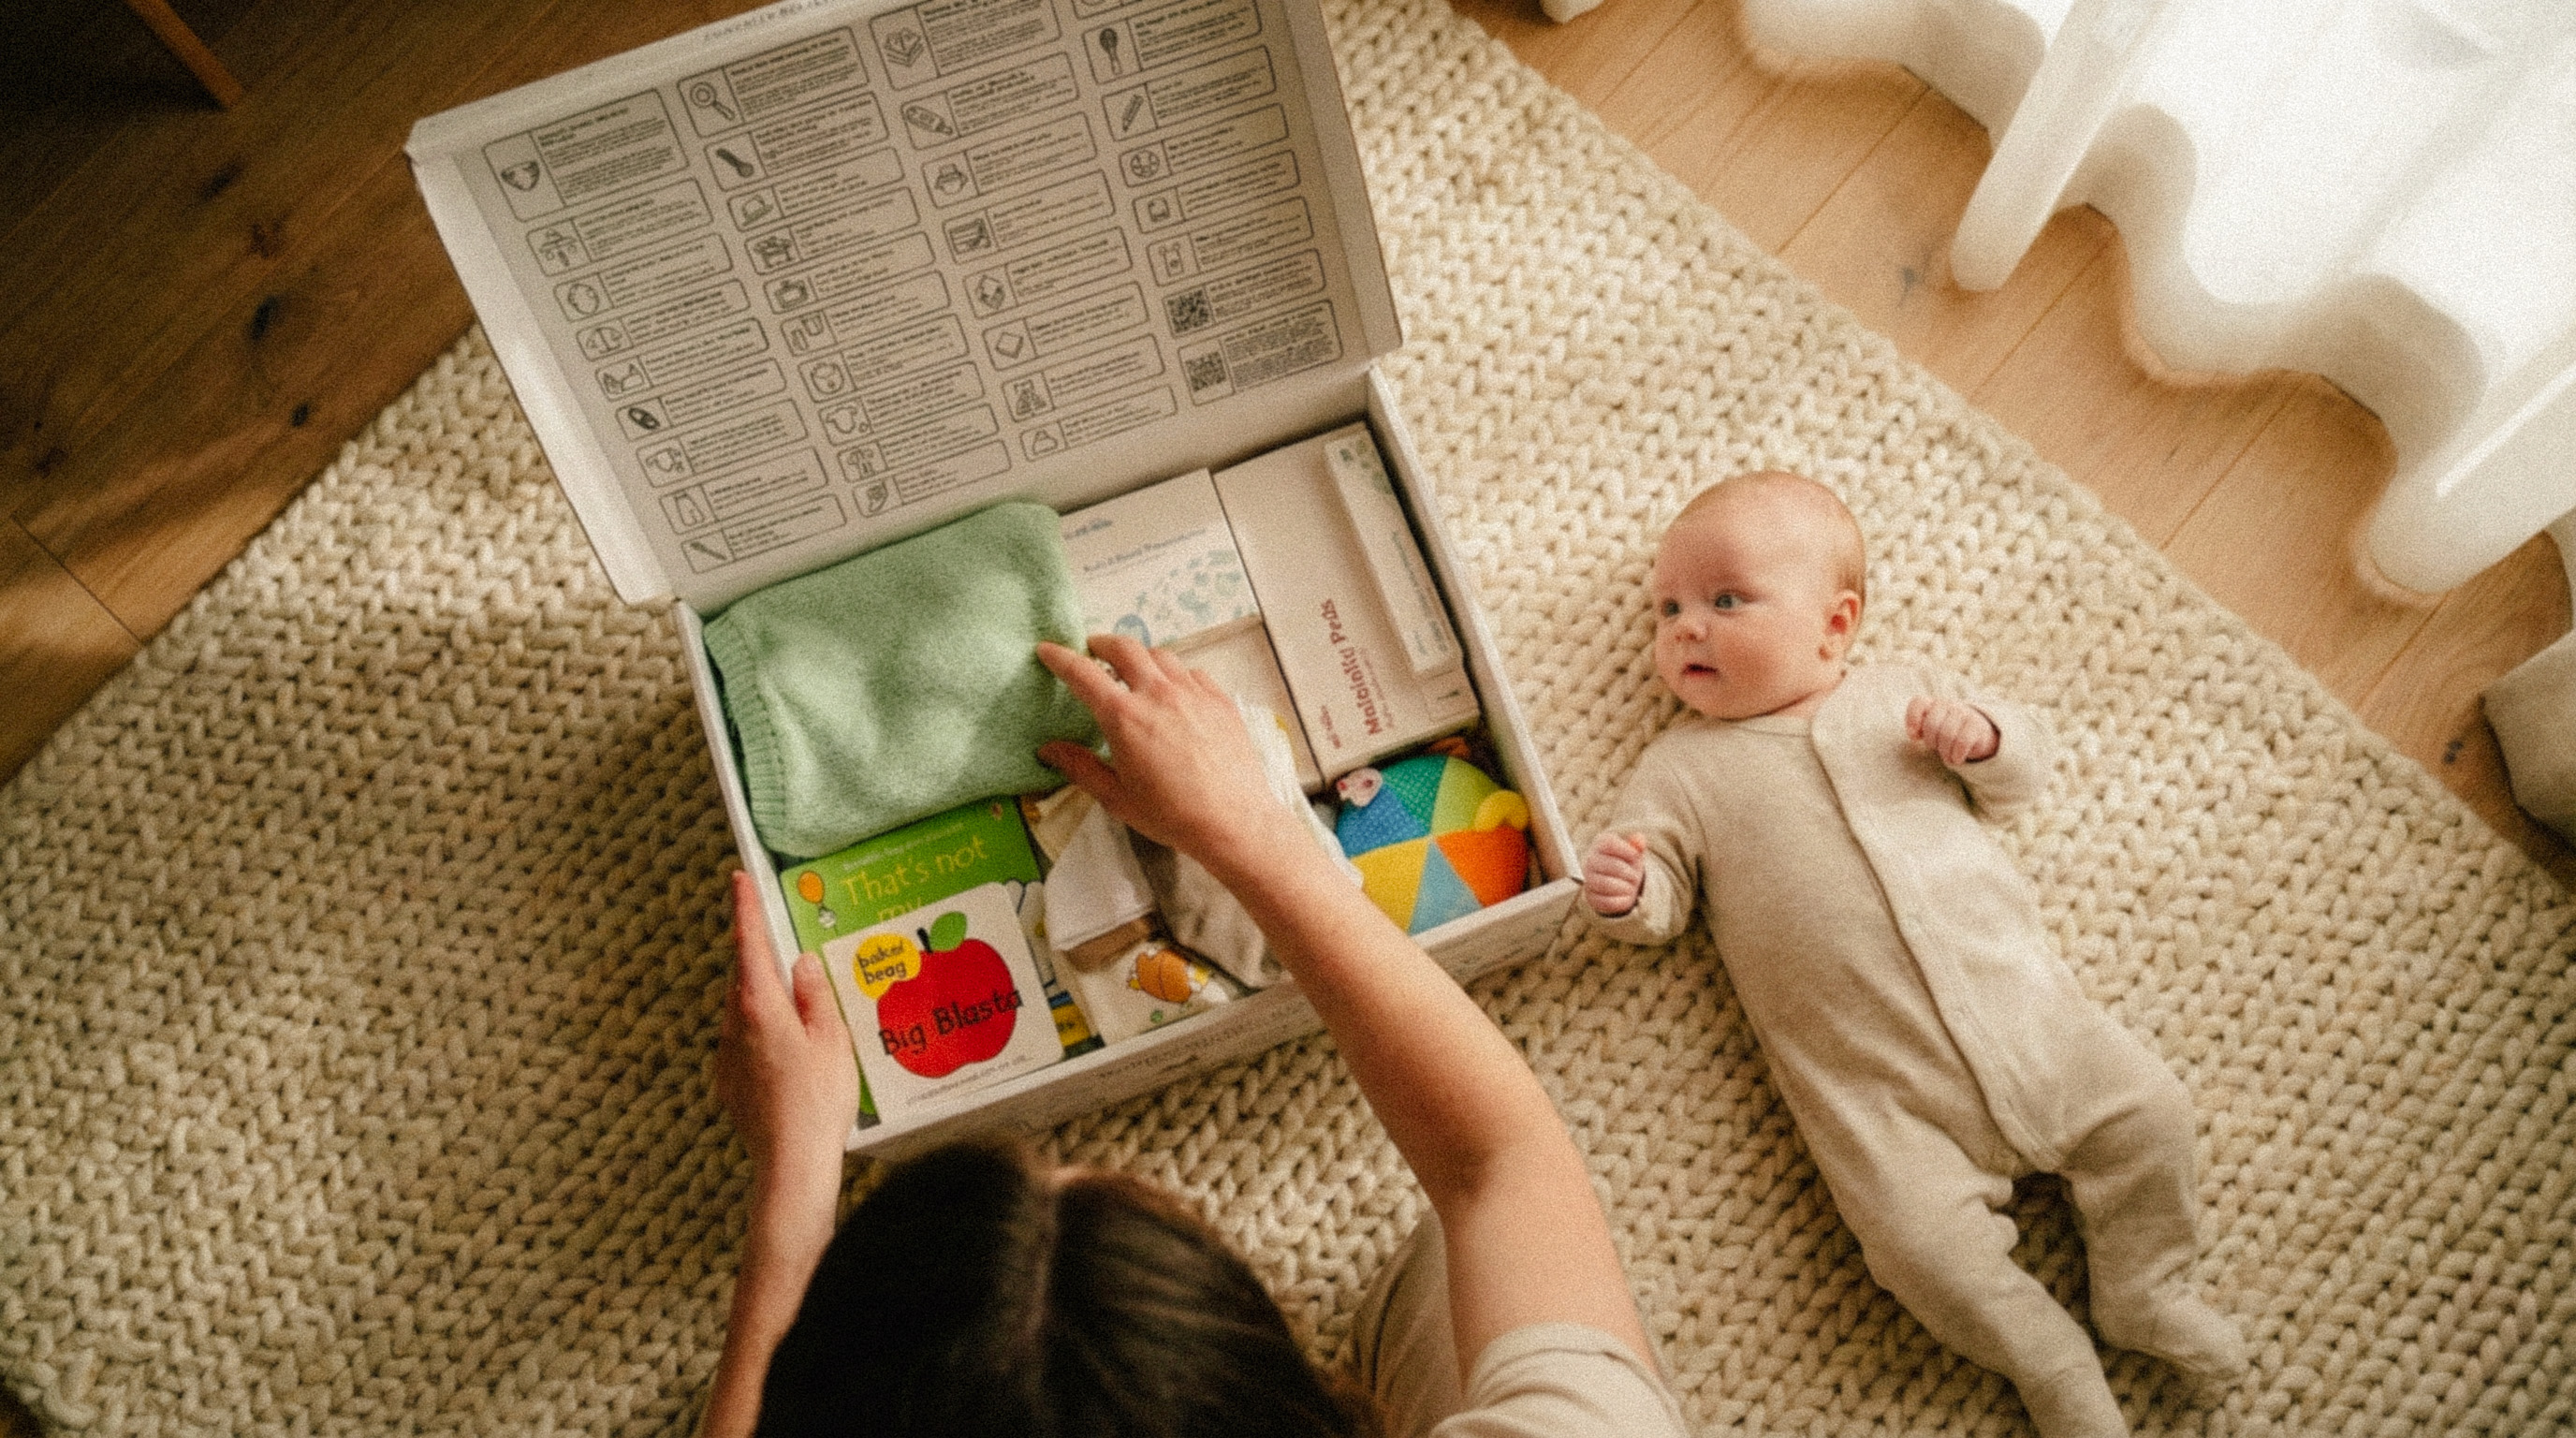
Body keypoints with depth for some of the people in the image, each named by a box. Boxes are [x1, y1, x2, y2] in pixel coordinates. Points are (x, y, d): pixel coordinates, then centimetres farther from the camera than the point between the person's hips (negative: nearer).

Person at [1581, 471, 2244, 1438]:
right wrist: (1623, 893, -19)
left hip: (2017, 1000, 3)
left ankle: (2142, 1290, 18)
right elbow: (1659, 902, 4)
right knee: (1924, 1244, -19)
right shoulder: (1683, 767, 7)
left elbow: (2020, 777, 17)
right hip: (1871, 1088, -3)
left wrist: (1983, 735, -5)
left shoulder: (1902, 696, 13)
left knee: (2145, 1108, -4)